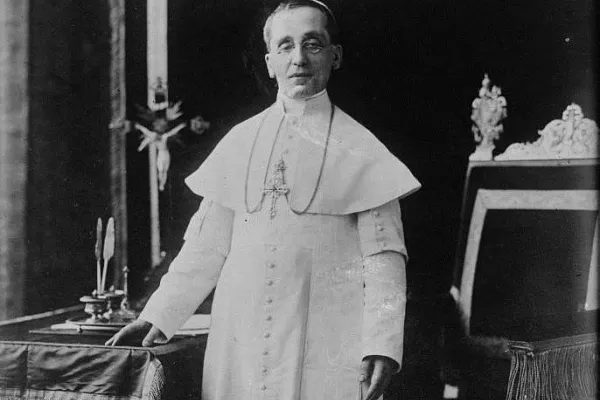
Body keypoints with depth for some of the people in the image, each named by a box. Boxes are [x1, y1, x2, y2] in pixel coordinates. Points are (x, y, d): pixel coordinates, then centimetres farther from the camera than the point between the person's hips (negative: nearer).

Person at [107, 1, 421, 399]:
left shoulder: (360, 152, 1)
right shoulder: (239, 143, 10)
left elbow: (383, 257, -3)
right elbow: (205, 248, 13)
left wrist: (382, 345, -13)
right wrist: (158, 318, 7)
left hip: (326, 349, -3)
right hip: (241, 347, 3)